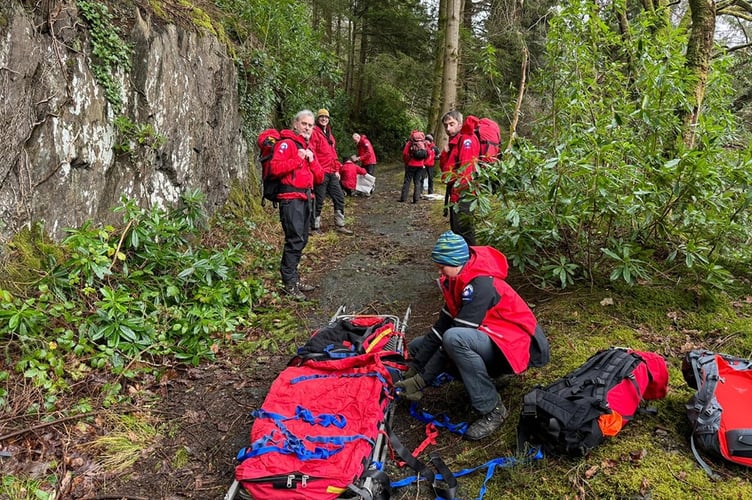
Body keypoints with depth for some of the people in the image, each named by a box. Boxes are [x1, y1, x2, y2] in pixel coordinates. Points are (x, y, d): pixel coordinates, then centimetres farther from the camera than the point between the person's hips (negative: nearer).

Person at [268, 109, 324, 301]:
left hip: (306, 198, 9)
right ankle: (289, 283, -7)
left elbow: (320, 178, 16)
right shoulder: (287, 143, -4)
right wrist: (298, 159, -15)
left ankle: (293, 277, 23)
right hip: (291, 198, -9)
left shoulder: (308, 147, 22)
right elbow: (275, 168, -21)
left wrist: (311, 160, -1)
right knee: (295, 239, -13)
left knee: (302, 240, 12)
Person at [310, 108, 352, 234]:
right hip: (320, 173, -8)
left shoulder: (329, 134, 19)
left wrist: (337, 170, 17)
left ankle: (340, 225, 21)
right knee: (319, 201, -2)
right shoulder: (314, 133, -7)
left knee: (339, 198, 11)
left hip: (332, 173, 8)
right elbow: (311, 153, -15)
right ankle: (315, 227, 8)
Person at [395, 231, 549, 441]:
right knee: (417, 347, 4)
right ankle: (483, 375, 6)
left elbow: (454, 336, -28)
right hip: (490, 340, 9)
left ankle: (492, 410, -21)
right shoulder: (459, 281, 1)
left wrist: (422, 381, -24)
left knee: (454, 339, -38)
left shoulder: (481, 285, -26)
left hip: (516, 347, -9)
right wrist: (414, 366, -5)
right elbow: (442, 325, 1)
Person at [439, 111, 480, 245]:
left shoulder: (466, 140, -13)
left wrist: (456, 194, -22)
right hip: (455, 193, 10)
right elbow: (444, 168, 15)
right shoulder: (453, 141, 17)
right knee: (455, 229, 18)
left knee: (463, 230, -11)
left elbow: (465, 170, -22)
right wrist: (445, 152, -2)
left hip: (463, 194, -10)